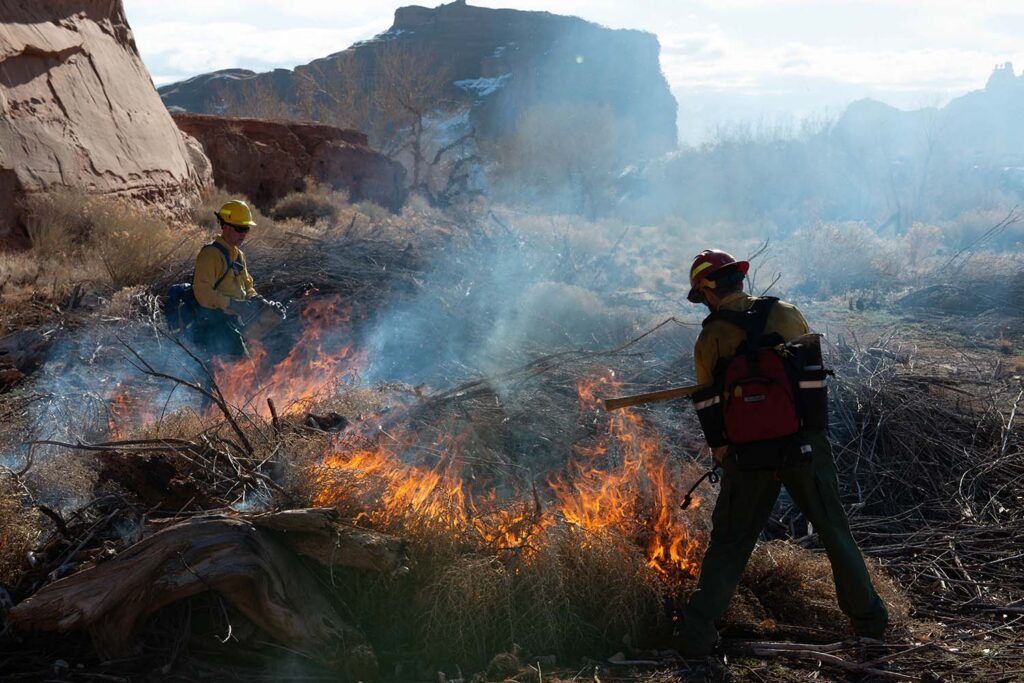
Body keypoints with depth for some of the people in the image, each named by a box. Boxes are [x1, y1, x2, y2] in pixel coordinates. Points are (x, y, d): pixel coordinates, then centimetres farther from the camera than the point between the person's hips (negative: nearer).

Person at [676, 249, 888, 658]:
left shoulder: (710, 339, -6)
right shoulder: (787, 315, -1)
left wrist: (720, 454, 17)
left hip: (748, 454, -1)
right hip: (805, 444, 1)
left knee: (728, 544, 11)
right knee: (834, 532, 18)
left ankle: (696, 635, 10)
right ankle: (869, 618, 30)